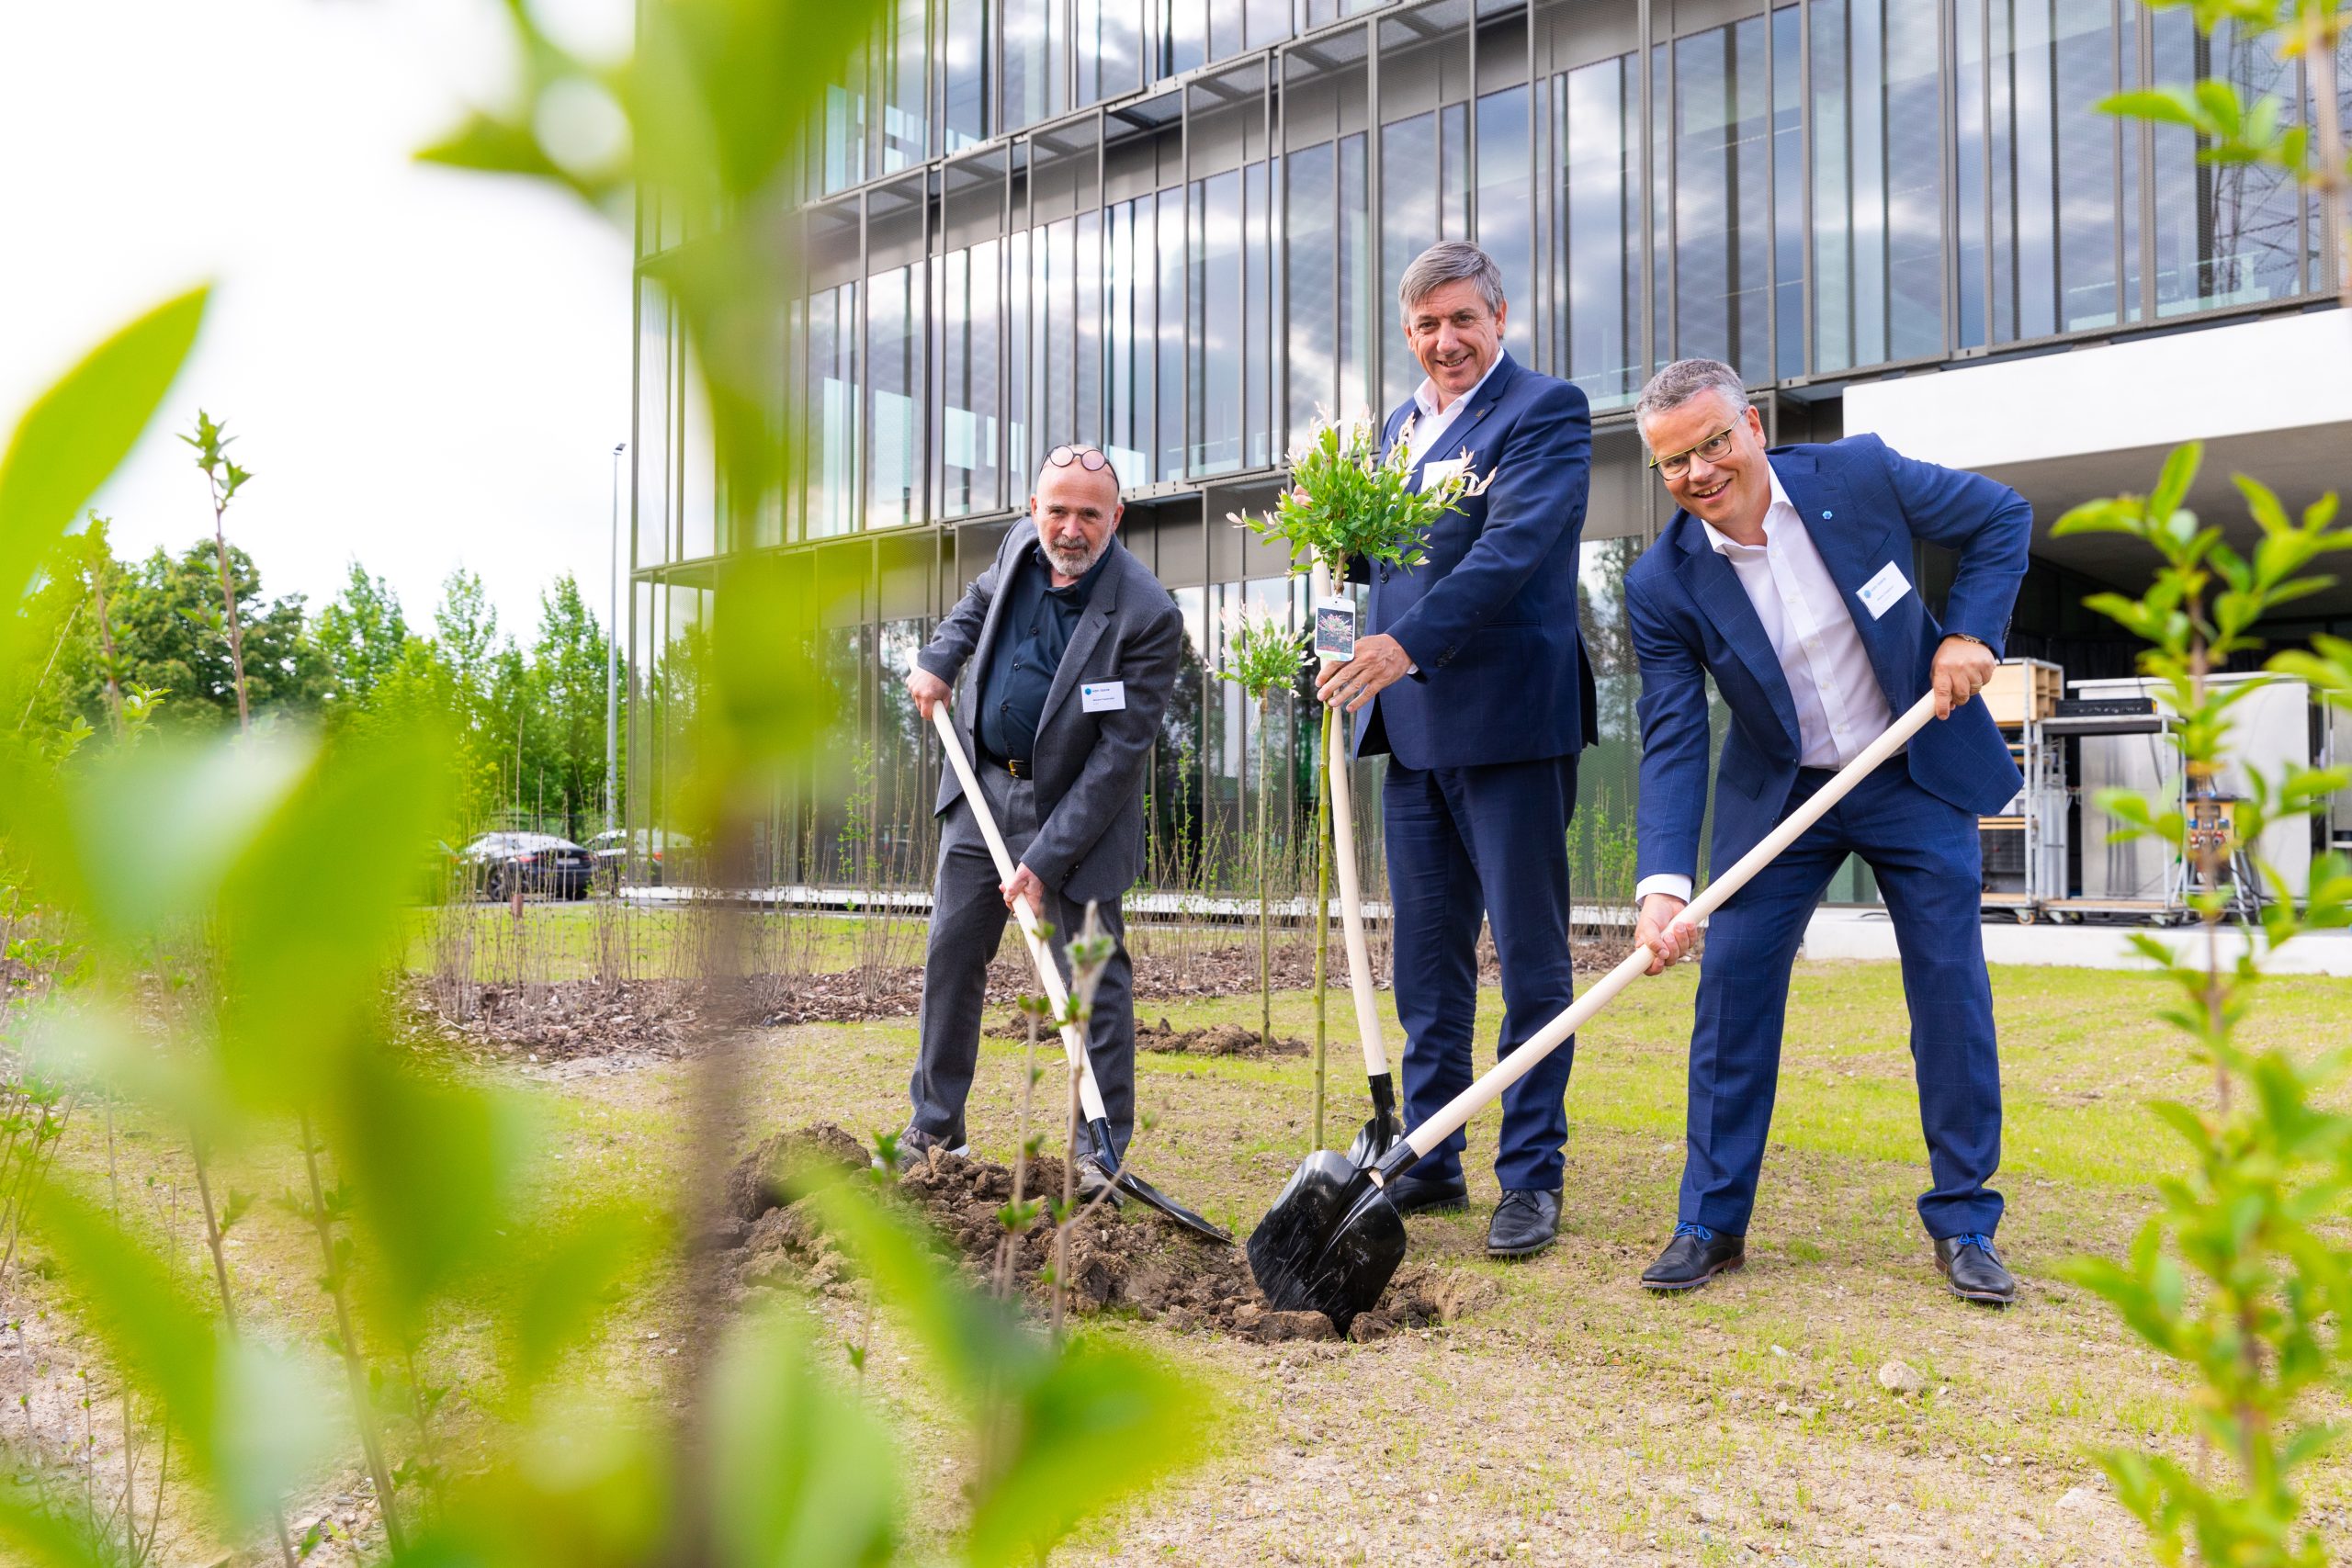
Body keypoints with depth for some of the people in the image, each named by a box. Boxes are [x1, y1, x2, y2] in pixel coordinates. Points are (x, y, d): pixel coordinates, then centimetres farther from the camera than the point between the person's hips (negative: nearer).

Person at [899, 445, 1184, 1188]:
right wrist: (939, 657, 7)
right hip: (982, 788, 6)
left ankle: (1102, 1149, 8)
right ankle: (934, 1126, 24)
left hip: (1074, 809, -6)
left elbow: (1118, 755, -22)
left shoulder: (1148, 615, -22)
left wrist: (1045, 859, -24)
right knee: (950, 954, 10)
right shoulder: (1022, 544, -2)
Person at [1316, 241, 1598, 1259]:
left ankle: (1531, 1177, 10)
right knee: (1425, 958, 12)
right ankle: (1431, 1162, 22)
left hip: (1510, 723, -7)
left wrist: (1407, 644, -29)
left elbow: (1511, 547, -19)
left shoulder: (1546, 411, -5)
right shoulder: (1402, 424, 19)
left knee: (1531, 960, 1)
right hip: (1414, 726, 7)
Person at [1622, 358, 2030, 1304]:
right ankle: (1712, 1219, 6)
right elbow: (1671, 745, -19)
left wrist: (1971, 630, -13)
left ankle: (1963, 1224, 14)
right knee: (1732, 984, -7)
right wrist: (1664, 883, -31)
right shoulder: (1663, 585, -16)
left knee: (1952, 989, 0)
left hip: (1919, 773, 0)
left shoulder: (1859, 475, -15)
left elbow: (2002, 518, 1)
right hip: (1779, 793, 0)